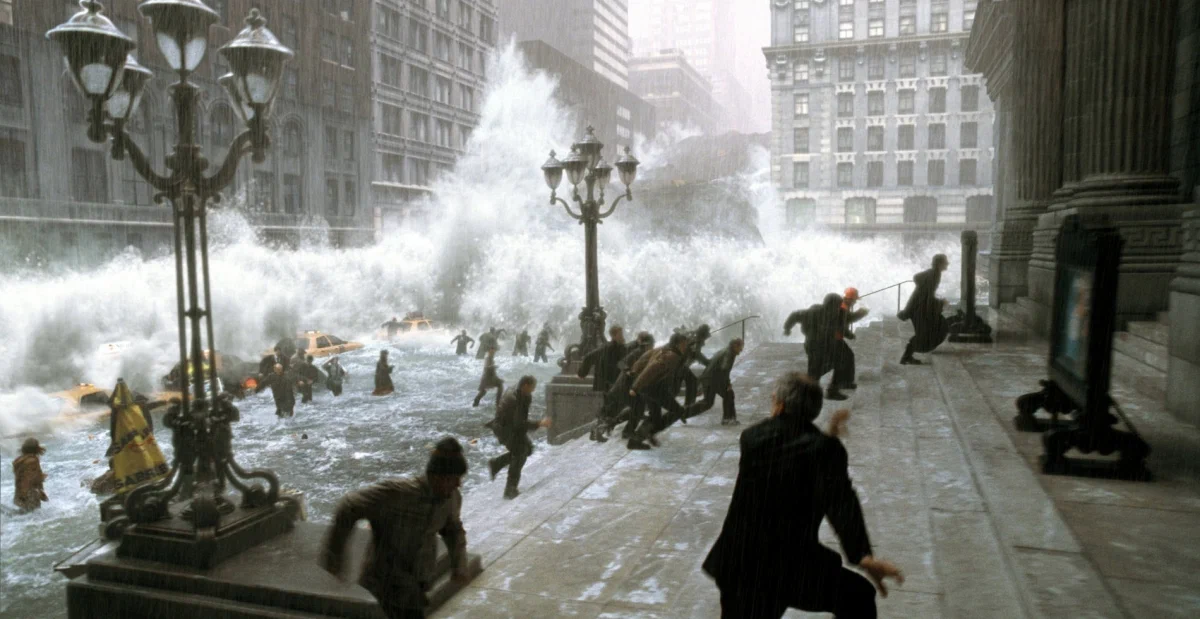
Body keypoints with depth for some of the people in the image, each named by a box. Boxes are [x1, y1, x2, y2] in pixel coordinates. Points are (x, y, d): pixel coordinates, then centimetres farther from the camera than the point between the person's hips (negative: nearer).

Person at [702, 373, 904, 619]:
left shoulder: (752, 437, 0)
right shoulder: (825, 447, -12)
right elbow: (839, 500, -29)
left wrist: (825, 434, 24)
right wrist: (863, 556, -39)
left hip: (739, 560, 4)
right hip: (790, 565, -4)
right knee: (858, 596, 17)